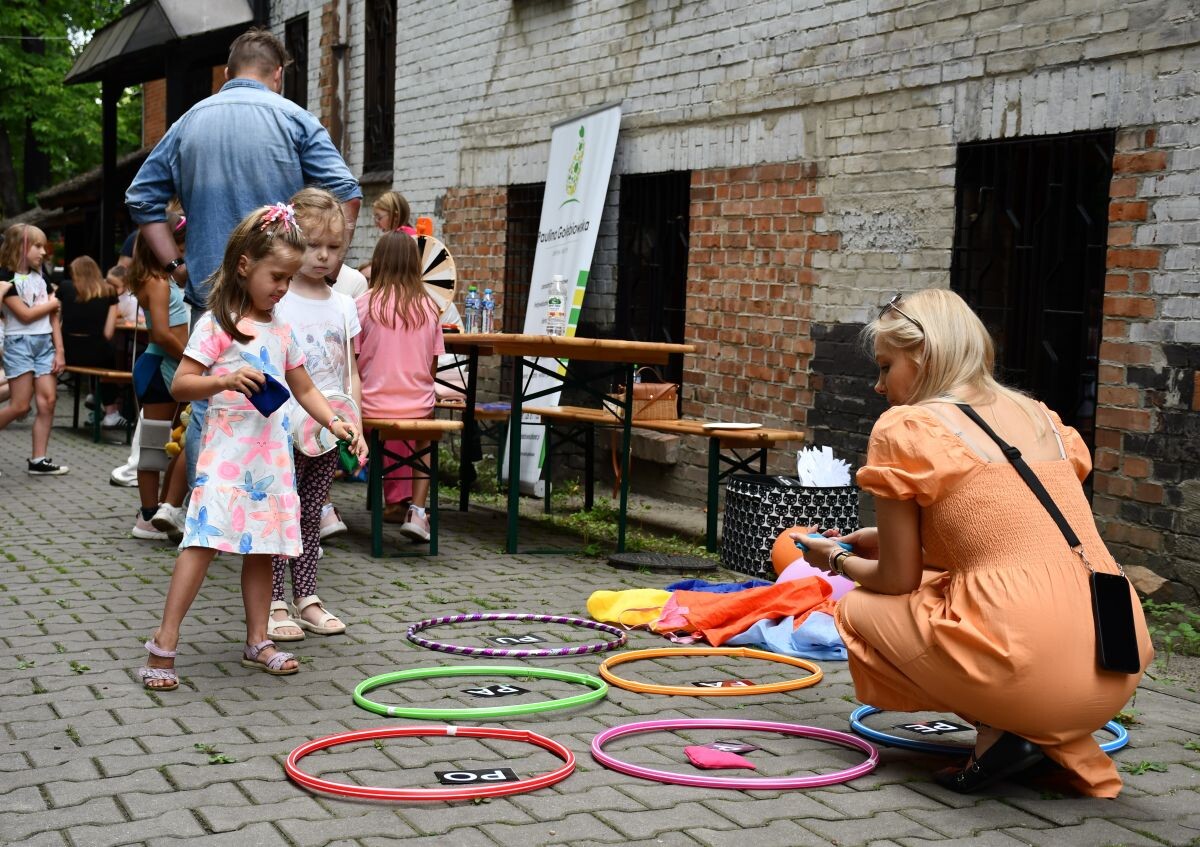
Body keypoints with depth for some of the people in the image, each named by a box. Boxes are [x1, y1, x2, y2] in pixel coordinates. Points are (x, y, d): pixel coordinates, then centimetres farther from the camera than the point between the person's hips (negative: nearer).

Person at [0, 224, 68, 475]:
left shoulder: (40, 278, 12)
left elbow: (53, 317, 11)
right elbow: (26, 315, -14)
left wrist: (59, 350, 5)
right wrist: (52, 303, 0)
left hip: (44, 343, 6)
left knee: (48, 401, -3)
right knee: (21, 406, -9)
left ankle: (39, 460, 2)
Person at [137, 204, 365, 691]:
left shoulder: (281, 330, 14)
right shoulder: (216, 325, -5)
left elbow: (304, 390, 20)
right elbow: (180, 385, -10)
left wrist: (337, 423, 6)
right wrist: (224, 380, -26)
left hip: (271, 454, 6)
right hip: (227, 451, -6)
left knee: (262, 548, 10)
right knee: (204, 542, -13)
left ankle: (257, 641, 19)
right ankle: (163, 646, -10)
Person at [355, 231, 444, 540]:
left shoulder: (364, 304, -8)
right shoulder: (428, 306, -1)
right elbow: (432, 368, 4)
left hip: (374, 407, -1)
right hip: (418, 405, 1)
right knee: (424, 438, 34)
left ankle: (394, 501, 23)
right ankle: (416, 510, 17)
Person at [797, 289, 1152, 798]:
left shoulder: (904, 428, 0)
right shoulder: (1040, 417, 19)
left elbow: (898, 581, 5)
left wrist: (839, 561, 26)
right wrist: (888, 540, 32)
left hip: (1029, 673, -7)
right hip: (1119, 672, 7)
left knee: (861, 608, 18)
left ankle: (998, 729, -1)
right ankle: (1071, 747, 13)